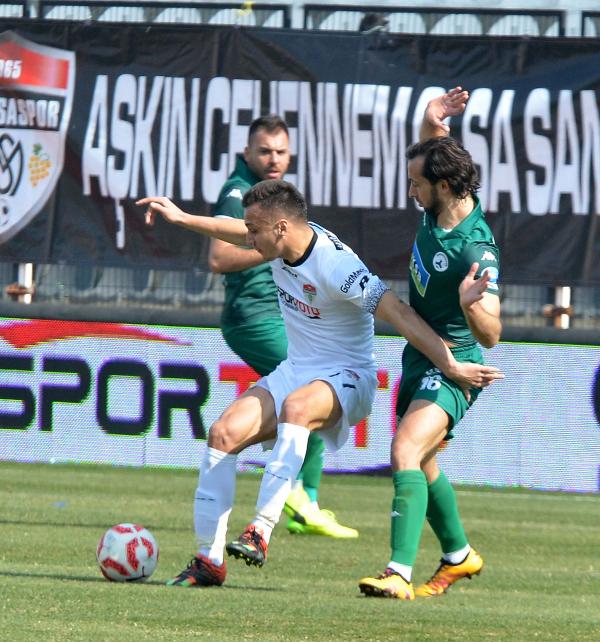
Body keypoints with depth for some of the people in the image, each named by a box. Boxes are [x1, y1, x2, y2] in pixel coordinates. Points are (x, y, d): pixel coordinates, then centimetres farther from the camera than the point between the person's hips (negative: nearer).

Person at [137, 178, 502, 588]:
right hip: (295, 371, 8)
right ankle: (210, 560, -9)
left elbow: (399, 314, -28)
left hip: (346, 378, -8)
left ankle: (261, 531, -46)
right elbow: (238, 232, 23)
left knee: (295, 407, -40)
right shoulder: (283, 239, -2)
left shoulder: (336, 266, -26)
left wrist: (450, 365, -32)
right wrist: (182, 218, 31)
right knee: (224, 434, -12)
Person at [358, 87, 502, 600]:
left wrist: (471, 304, -48)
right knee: (421, 464, 23)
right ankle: (458, 555, 44)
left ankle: (399, 573, -39)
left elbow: (491, 336, -27)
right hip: (420, 359, 9)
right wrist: (432, 125, -3)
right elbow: (431, 156, 19)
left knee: (407, 451, -29)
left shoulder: (477, 252, -27)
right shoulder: (438, 209, -4)